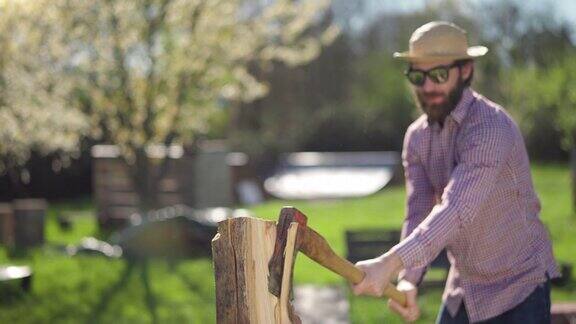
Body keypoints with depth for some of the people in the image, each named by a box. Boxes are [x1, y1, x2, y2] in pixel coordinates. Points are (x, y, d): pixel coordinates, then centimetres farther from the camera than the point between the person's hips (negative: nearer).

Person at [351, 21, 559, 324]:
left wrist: (390, 263, -46)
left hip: (518, 287, -7)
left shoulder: (490, 128, -23)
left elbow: (457, 209, -36)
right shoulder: (417, 137, 1)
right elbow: (418, 215, -8)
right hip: (463, 290, 7)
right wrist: (408, 281, -27)